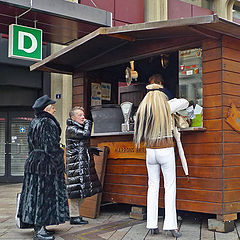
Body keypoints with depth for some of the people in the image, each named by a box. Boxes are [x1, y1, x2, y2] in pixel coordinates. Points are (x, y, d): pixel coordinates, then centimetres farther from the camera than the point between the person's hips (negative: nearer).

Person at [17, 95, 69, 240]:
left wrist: (33, 159, 20)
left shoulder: (34, 123, 12)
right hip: (46, 163, -9)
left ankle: (38, 226, 21)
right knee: (45, 194, -4)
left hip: (33, 161, 9)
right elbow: (51, 147, -18)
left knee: (35, 193, 12)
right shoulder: (48, 123, -15)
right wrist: (59, 165, -13)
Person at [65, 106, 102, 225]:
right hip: (75, 163, -10)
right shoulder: (71, 129, -10)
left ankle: (74, 213, 22)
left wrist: (92, 150, 19)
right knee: (77, 189, -5)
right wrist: (88, 123, -6)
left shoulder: (79, 128, 18)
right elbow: (86, 134, -22)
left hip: (83, 163, 10)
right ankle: (74, 216, 3)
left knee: (83, 189, 11)